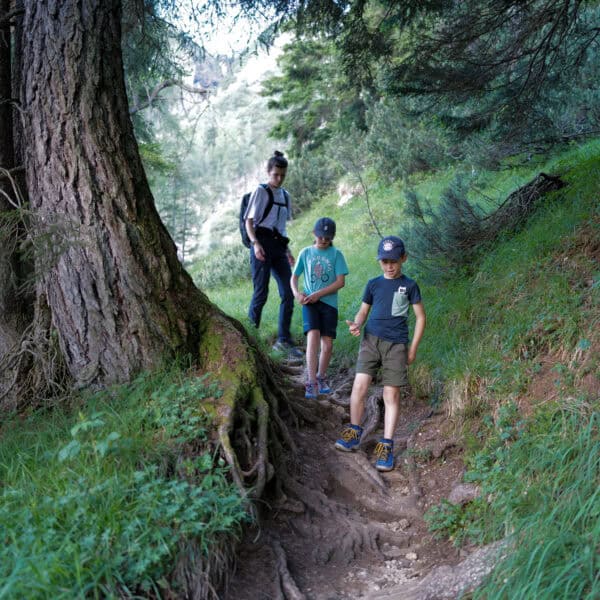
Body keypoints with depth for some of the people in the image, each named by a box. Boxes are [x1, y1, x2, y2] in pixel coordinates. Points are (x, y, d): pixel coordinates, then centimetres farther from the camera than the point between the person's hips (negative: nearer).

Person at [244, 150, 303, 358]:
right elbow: (249, 221, -4)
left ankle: (284, 340, 1)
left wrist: (287, 250, 18)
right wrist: (255, 243, -18)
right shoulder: (261, 191, 0)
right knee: (261, 292, -7)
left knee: (288, 293, -3)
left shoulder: (285, 195, 19)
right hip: (262, 245, -6)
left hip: (279, 247, 6)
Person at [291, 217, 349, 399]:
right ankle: (311, 383, -19)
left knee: (327, 344, 1)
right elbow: (294, 277, 12)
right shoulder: (306, 252, 7)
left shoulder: (336, 254, 3)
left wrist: (318, 294, -12)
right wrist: (296, 293, -9)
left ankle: (321, 378, 24)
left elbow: (340, 282, -4)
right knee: (313, 337, -19)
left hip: (329, 302, 1)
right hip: (309, 302, -1)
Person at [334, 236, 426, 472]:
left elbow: (420, 317, 8)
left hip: (396, 344, -2)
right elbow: (363, 311, 15)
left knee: (391, 394, -4)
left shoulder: (409, 285, 5)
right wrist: (356, 324, -8)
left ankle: (387, 446, 4)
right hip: (371, 339, 2)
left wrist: (413, 348, 2)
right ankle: (354, 433, 6)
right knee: (359, 384, -11)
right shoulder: (373, 284, 11)